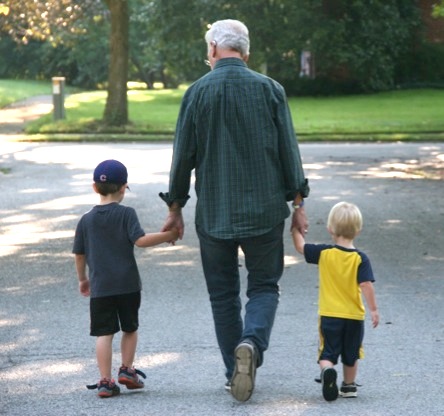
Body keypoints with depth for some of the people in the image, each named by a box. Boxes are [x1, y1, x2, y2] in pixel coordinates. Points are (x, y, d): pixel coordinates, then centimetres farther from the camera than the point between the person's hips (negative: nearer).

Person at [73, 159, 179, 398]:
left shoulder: (86, 220, 7)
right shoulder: (126, 214, -3)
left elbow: (79, 254, 13)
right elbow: (140, 240, -15)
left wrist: (82, 279, 27)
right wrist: (168, 236, -8)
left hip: (99, 287, 2)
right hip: (127, 284, -2)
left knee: (104, 334, 0)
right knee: (130, 328, 18)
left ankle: (105, 381, -5)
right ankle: (127, 370, 14)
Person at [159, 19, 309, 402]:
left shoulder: (197, 93, -3)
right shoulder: (270, 90, -1)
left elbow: (184, 155, 0)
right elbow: (289, 150, 0)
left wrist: (175, 208, 10)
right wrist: (297, 203, 7)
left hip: (213, 213, 0)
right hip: (264, 209, 0)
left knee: (223, 294, 11)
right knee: (264, 287, 9)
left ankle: (236, 373, 11)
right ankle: (251, 342, -19)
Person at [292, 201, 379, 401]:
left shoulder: (323, 253, -6)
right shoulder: (360, 258, -9)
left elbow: (301, 246, 6)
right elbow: (366, 285, -15)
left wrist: (296, 230, 22)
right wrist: (373, 310, -10)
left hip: (329, 315, 0)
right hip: (354, 316, 0)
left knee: (327, 353, 2)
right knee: (350, 355, 18)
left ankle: (327, 370, -27)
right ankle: (348, 386, 27)